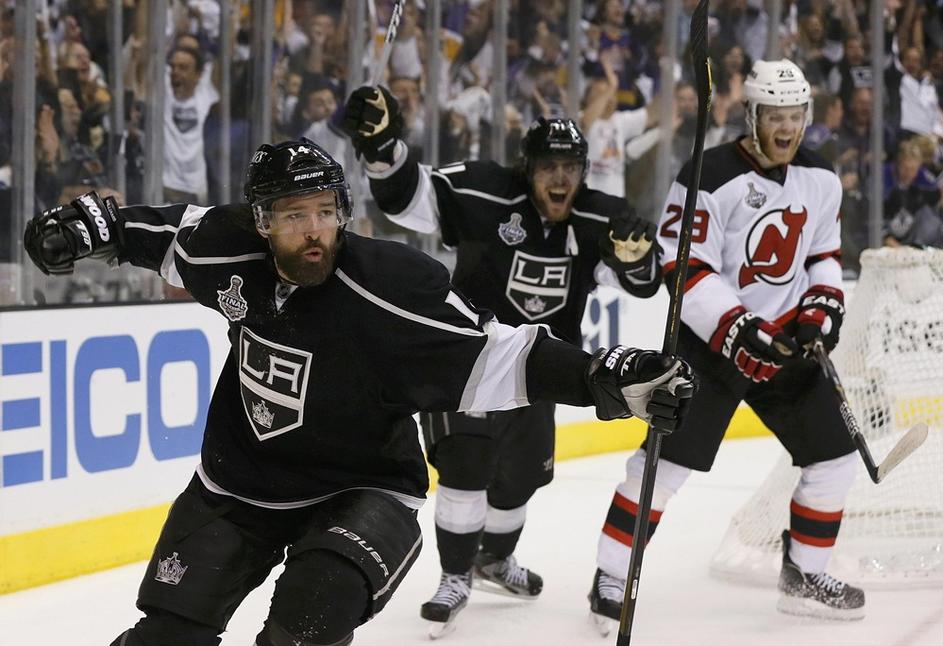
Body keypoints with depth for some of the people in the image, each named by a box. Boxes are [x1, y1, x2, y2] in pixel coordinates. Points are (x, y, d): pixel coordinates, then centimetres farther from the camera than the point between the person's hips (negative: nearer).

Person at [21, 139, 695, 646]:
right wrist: (96, 224, 5)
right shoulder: (233, 254, -12)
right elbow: (174, 232, 12)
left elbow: (494, 360, -29)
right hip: (237, 479, 4)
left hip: (358, 490, -4)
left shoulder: (394, 286, -27)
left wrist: (604, 378, -39)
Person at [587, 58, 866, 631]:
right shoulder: (711, 177, -16)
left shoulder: (822, 181, 4)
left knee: (834, 458, 5)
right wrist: (736, 327, -26)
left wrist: (824, 303, -1)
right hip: (712, 341, -6)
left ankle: (805, 575, 22)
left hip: (786, 341, 6)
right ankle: (611, 578, -1)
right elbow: (682, 269, -19)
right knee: (668, 459, -11)